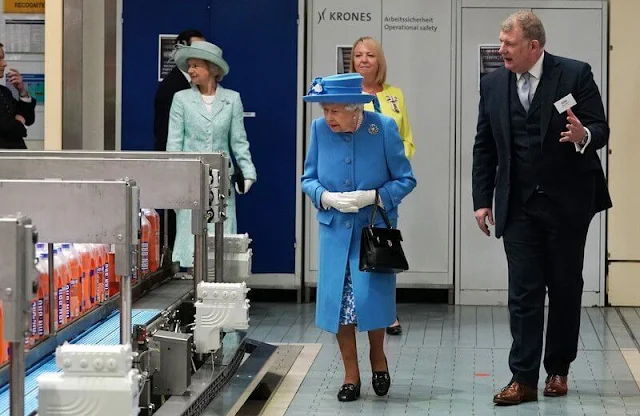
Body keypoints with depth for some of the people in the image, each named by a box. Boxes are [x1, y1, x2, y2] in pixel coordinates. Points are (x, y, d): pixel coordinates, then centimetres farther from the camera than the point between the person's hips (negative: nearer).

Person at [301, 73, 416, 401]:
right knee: (336, 300, 2)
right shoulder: (319, 129, -6)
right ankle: (351, 374, 18)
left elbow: (405, 180, -6)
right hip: (335, 230, 3)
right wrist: (326, 197, -16)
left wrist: (372, 197, -19)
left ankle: (378, 356, 25)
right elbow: (308, 178, 4)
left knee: (370, 297, -7)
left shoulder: (384, 128, -12)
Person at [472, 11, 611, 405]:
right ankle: (523, 379, 0)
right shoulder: (493, 83, 3)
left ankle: (558, 369, 24)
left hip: (567, 202, -2)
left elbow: (601, 131, -7)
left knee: (566, 289, 9)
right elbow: (484, 147, 9)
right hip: (519, 206, 2)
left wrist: (583, 136, -31)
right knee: (524, 293, -1)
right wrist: (482, 200, 5)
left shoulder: (575, 75, -8)